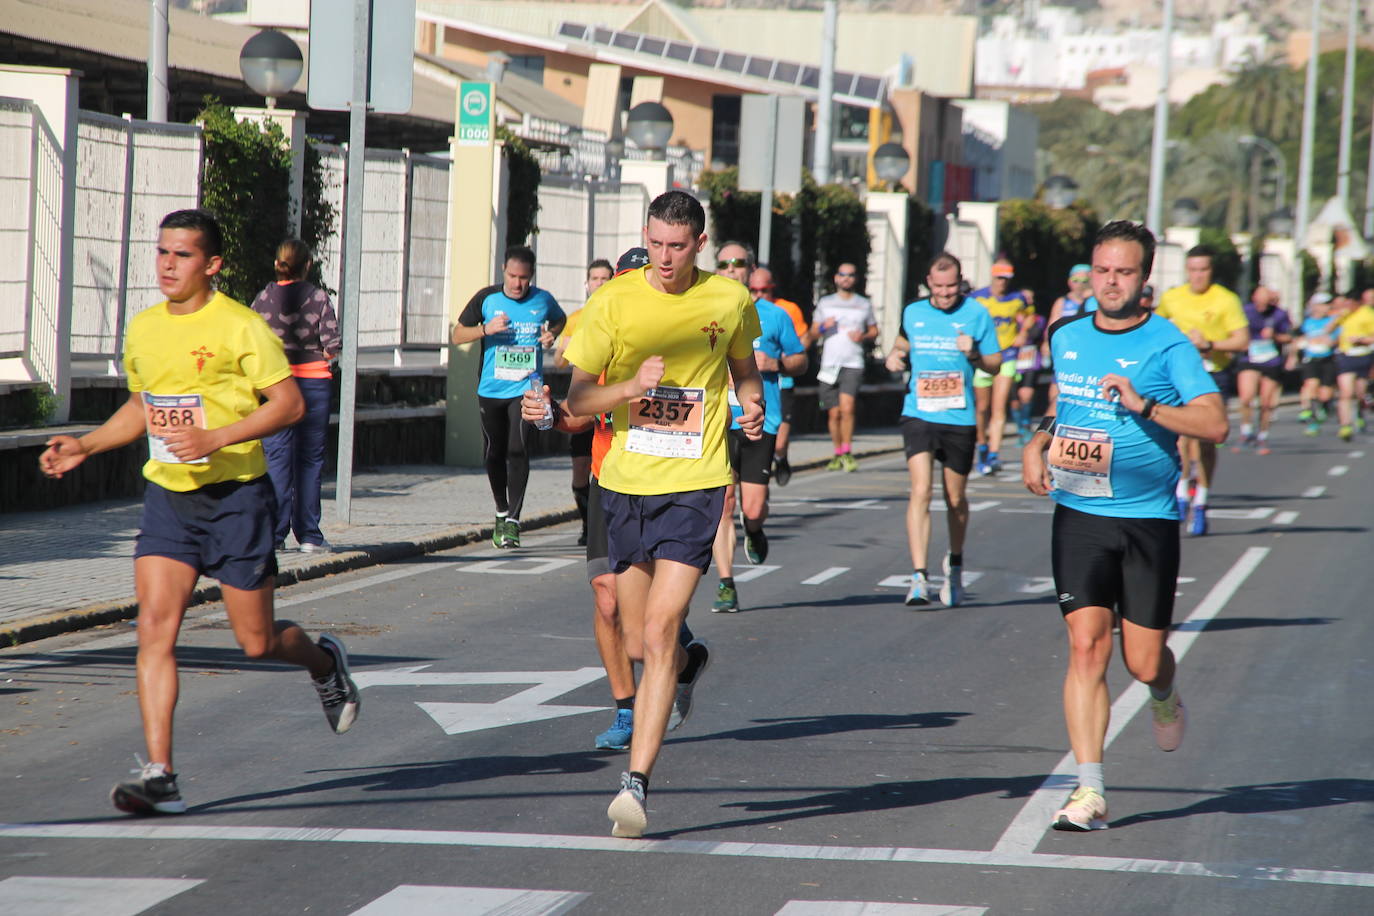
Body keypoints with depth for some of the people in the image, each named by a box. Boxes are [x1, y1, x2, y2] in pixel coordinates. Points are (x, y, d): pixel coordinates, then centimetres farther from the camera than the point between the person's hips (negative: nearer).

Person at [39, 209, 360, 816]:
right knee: (154, 627, -13)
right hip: (167, 497, 5)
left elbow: (289, 403, -13)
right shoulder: (142, 329, 9)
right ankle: (159, 776, -15)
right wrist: (84, 446, 11)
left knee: (256, 642, 4)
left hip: (236, 497, -4)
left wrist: (215, 438, -23)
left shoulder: (240, 327, -10)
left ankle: (325, 662, 39)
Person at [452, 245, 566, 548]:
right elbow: (458, 335, 4)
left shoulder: (543, 301, 2)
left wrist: (551, 335, 2)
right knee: (495, 455, 9)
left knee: (517, 450, -16)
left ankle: (513, 520, -13)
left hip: (526, 389, -2)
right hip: (491, 389, 2)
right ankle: (501, 511, 30)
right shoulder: (487, 298, -1)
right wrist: (486, 330, -14)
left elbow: (560, 319, 25)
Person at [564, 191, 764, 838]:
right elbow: (575, 400, -2)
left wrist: (752, 407, -2)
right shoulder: (615, 301, -3)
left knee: (658, 635, -14)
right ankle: (689, 665, 48)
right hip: (625, 483, 2)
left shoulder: (729, 300, 0)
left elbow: (744, 369, 20)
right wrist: (630, 387, -21)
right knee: (638, 644, 11)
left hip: (694, 486, -2)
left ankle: (636, 783, -13)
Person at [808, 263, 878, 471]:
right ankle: (838, 454, 17)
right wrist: (823, 327, -7)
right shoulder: (825, 303, 14)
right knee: (834, 413, 3)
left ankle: (847, 453, -13)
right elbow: (812, 334, 14)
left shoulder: (864, 305, 13)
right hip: (829, 365, 2)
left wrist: (863, 337, -3)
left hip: (853, 364, -2)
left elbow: (874, 331, 19)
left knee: (847, 407, -20)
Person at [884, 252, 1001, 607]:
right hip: (918, 414, 1)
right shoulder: (912, 313, 7)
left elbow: (995, 363, 4)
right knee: (920, 492, -14)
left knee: (955, 498, 12)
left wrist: (973, 354, -17)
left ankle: (955, 564, 38)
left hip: (960, 418, -1)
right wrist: (894, 355, 5)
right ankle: (919, 578, -18)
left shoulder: (976, 314, -1)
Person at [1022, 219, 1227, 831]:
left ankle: (1164, 692, 41)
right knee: (1086, 646, -11)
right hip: (1078, 514, 3)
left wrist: (1145, 405, -28)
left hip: (1148, 521, -3)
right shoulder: (1065, 337, 9)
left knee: (1144, 663, 2)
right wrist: (1037, 444, 10)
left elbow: (1215, 423, -17)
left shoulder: (1168, 346, -7)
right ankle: (1090, 791, -10)